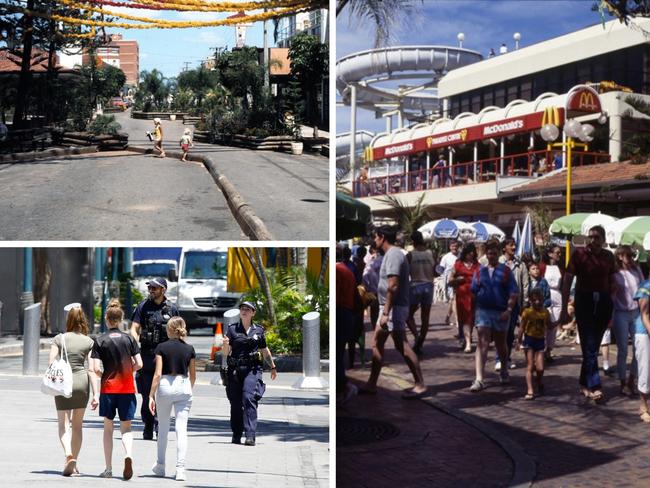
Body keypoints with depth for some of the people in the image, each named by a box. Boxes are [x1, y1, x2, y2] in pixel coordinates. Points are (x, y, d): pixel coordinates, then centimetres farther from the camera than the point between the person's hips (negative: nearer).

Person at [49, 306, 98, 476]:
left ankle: (68, 454, -20)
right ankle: (74, 463, 16)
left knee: (64, 424, 6)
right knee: (77, 425, 13)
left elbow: (51, 363, -5)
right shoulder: (89, 342, 0)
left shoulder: (59, 339, -1)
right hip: (82, 381, 1)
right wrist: (96, 393, -4)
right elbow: (91, 369, -4)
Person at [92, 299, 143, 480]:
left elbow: (96, 368, -9)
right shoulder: (129, 339, 2)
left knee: (108, 428, 11)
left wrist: (104, 375, 11)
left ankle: (108, 468, 12)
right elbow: (139, 364, -3)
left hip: (108, 388, -1)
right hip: (127, 388, 1)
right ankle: (128, 455, -21)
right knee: (126, 428, 8)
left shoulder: (100, 340, -2)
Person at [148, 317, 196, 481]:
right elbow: (193, 376, 10)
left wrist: (151, 395, -7)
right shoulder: (189, 349, 4)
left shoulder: (162, 347, -3)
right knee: (182, 429, -1)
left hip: (165, 385, -1)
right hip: (183, 386, 1)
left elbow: (158, 373, -9)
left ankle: (160, 466, 27)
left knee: (163, 428, 15)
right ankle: (180, 469, -10)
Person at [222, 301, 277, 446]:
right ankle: (236, 435, 18)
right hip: (235, 370, 1)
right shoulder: (232, 329, 6)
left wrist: (273, 366, 28)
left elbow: (265, 350, 22)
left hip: (252, 369, -1)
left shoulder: (258, 330, 8)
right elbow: (226, 353, 2)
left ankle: (250, 435, -19)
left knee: (249, 398, -16)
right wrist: (225, 344, -19)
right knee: (235, 403, 4)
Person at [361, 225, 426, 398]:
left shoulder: (393, 254, -16)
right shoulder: (392, 254, 15)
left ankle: (420, 385, -2)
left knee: (402, 347, -7)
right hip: (389, 307, 11)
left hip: (394, 307, -11)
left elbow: (393, 286, -24)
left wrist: (386, 313, -26)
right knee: (377, 344, 12)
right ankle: (371, 384, 17)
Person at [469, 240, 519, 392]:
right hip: (483, 311, 1)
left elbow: (513, 293, -5)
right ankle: (479, 379, -15)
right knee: (482, 344, -9)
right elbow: (474, 292, 9)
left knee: (501, 345, 15)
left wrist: (509, 310, -15)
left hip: (501, 312, -1)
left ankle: (504, 371, 39)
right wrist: (473, 310, 5)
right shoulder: (480, 272, 6)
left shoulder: (506, 271, -1)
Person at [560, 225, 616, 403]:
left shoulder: (608, 256, 5)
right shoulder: (579, 254, -7)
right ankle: (594, 387, -9)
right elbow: (567, 281, -7)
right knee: (589, 345, -8)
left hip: (603, 302, 4)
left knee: (593, 345, 10)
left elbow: (612, 281, 15)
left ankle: (584, 383, 22)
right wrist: (564, 310, -10)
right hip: (584, 301, -4)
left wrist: (612, 307, 8)